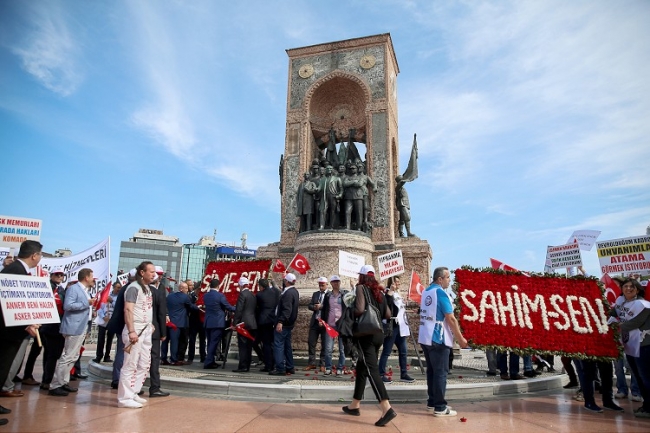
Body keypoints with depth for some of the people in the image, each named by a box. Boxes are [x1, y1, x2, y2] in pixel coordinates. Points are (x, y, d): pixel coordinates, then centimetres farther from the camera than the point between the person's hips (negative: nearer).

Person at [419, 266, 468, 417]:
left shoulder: (426, 292, 12)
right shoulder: (441, 293, -14)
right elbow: (450, 318, -17)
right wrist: (461, 338, -10)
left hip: (425, 338, 8)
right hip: (438, 339, -8)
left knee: (431, 370, 15)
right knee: (441, 372, -2)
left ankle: (432, 401, 22)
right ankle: (440, 407, 1)